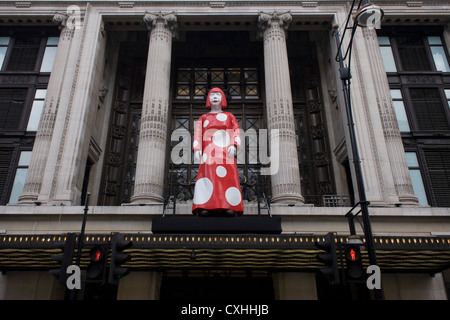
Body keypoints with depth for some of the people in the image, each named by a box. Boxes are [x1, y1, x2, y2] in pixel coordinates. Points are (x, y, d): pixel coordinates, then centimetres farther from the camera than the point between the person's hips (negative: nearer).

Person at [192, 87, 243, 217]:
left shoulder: (229, 116, 25)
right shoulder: (203, 117, 26)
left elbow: (237, 132, 12)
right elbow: (198, 133, 12)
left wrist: (234, 145, -9)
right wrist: (196, 149, -6)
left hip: (226, 152, 0)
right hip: (209, 153, 0)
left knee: (228, 180, -17)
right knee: (207, 181, -18)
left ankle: (230, 210, -21)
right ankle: (203, 211, -24)